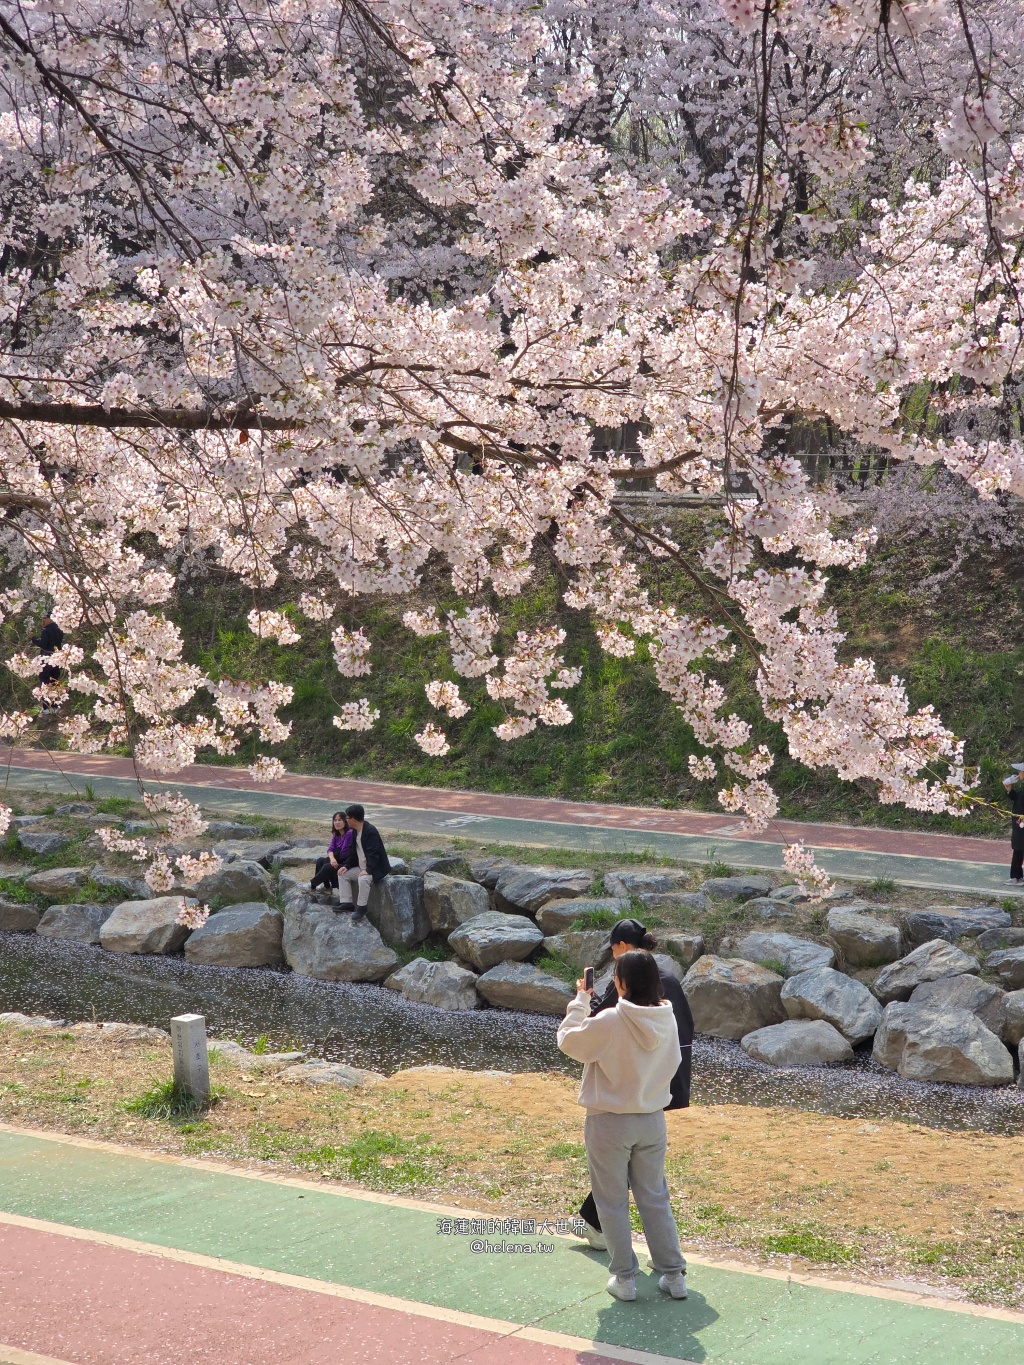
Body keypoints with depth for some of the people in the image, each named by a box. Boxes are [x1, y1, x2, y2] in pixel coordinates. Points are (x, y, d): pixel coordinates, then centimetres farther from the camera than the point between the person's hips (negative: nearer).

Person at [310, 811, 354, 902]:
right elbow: (330, 849, -4)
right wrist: (332, 858, -26)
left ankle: (312, 885, -2)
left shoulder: (349, 834, -19)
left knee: (328, 867, -24)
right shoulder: (336, 835, 8)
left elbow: (343, 853, -18)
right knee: (320, 861, -2)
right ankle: (327, 887, -1)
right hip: (338, 862, 9)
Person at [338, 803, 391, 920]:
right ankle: (346, 902, 1)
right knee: (343, 874, 3)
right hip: (361, 867, 10)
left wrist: (368, 870, -34)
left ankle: (361, 907, -24)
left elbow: (374, 853, -27)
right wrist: (347, 866, 1)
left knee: (363, 879, -36)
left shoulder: (371, 831, -22)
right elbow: (352, 851, 14)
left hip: (376, 869, -10)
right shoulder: (355, 831, 8)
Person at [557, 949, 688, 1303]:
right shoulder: (667, 1020, -7)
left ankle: (624, 1277, 17)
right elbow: (670, 1065, 3)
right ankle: (674, 1274, 21)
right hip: (652, 1121, 5)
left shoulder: (609, 1022, -23)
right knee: (655, 1199, 17)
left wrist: (580, 1001, 1)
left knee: (613, 1203, 11)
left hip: (609, 1124, -5)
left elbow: (568, 1040, -9)